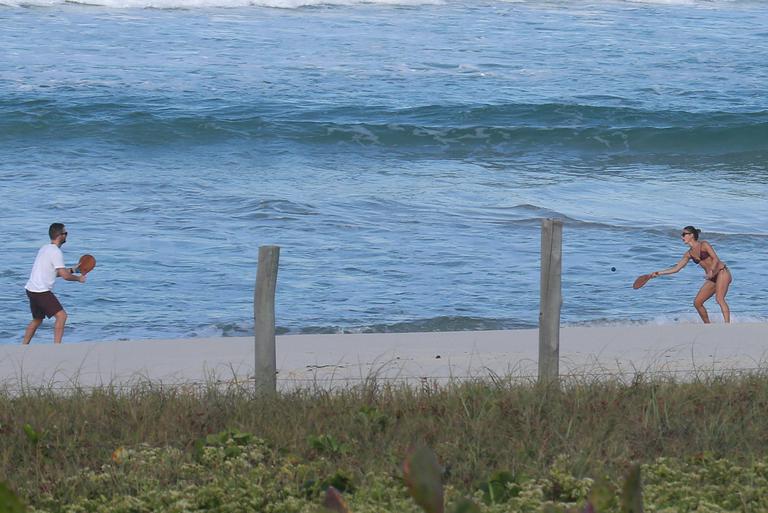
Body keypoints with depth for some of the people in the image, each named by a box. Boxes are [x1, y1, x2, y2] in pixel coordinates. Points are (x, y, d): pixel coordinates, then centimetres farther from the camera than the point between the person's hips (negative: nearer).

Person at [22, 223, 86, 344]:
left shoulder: (45, 248, 15)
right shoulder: (56, 252, -15)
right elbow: (65, 276, -17)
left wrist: (71, 270, 21)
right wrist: (79, 278, 0)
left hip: (31, 289, 10)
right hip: (41, 292, -10)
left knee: (37, 320, 21)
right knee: (61, 315, -11)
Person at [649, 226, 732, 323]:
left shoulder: (704, 245, -9)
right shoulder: (689, 254, 10)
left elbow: (715, 259, -16)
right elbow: (676, 268, 12)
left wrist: (711, 271, -34)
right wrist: (659, 273, 6)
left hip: (722, 272, -8)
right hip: (712, 279, 8)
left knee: (719, 298, -26)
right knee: (697, 303, 3)